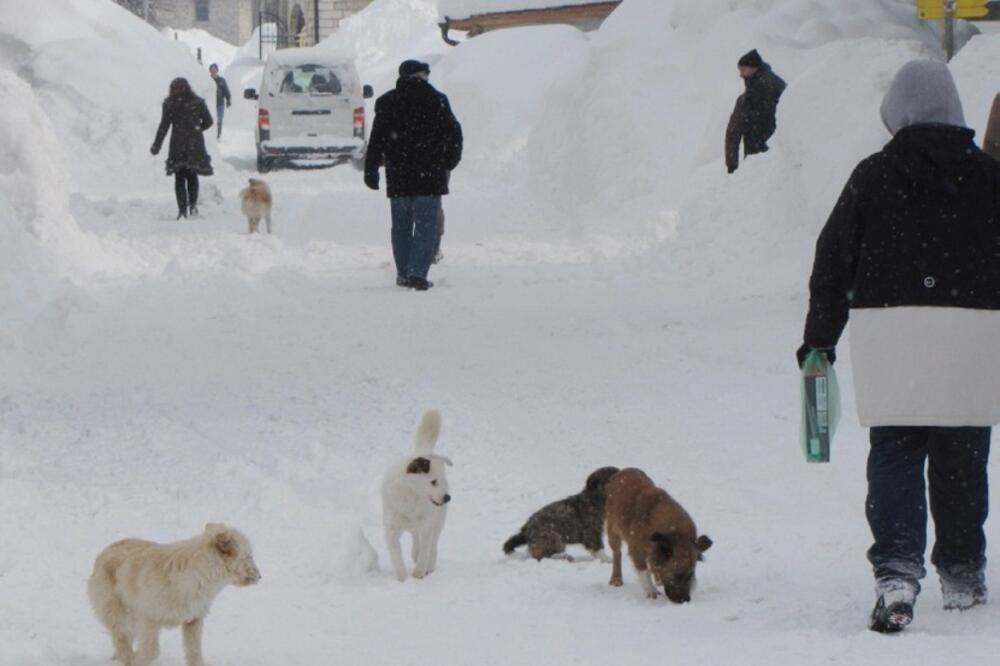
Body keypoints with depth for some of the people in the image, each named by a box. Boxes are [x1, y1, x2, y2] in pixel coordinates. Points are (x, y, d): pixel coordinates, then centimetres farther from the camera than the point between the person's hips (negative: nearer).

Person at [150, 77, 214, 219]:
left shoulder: (170, 104, -5)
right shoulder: (197, 102, -1)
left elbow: (164, 126, -4)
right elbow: (208, 121, 6)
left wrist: (156, 145, 2)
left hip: (178, 144, -1)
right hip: (195, 144, 1)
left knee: (179, 178, 5)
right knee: (192, 176, 17)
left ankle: (182, 209, -5)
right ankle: (193, 204, 1)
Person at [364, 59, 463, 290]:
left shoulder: (386, 102, 4)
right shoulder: (437, 100, -2)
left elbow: (376, 140, 3)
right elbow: (453, 133, 2)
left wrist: (371, 170, 8)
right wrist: (449, 162, 15)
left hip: (398, 176, 2)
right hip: (430, 176, -2)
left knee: (401, 226, 13)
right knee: (426, 225, -2)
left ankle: (403, 273, 17)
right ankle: (418, 272, -14)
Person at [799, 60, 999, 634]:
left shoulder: (874, 176, 1)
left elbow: (834, 261, 4)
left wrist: (819, 339, 12)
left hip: (889, 327, -1)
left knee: (894, 457, 0)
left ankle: (897, 572, -16)